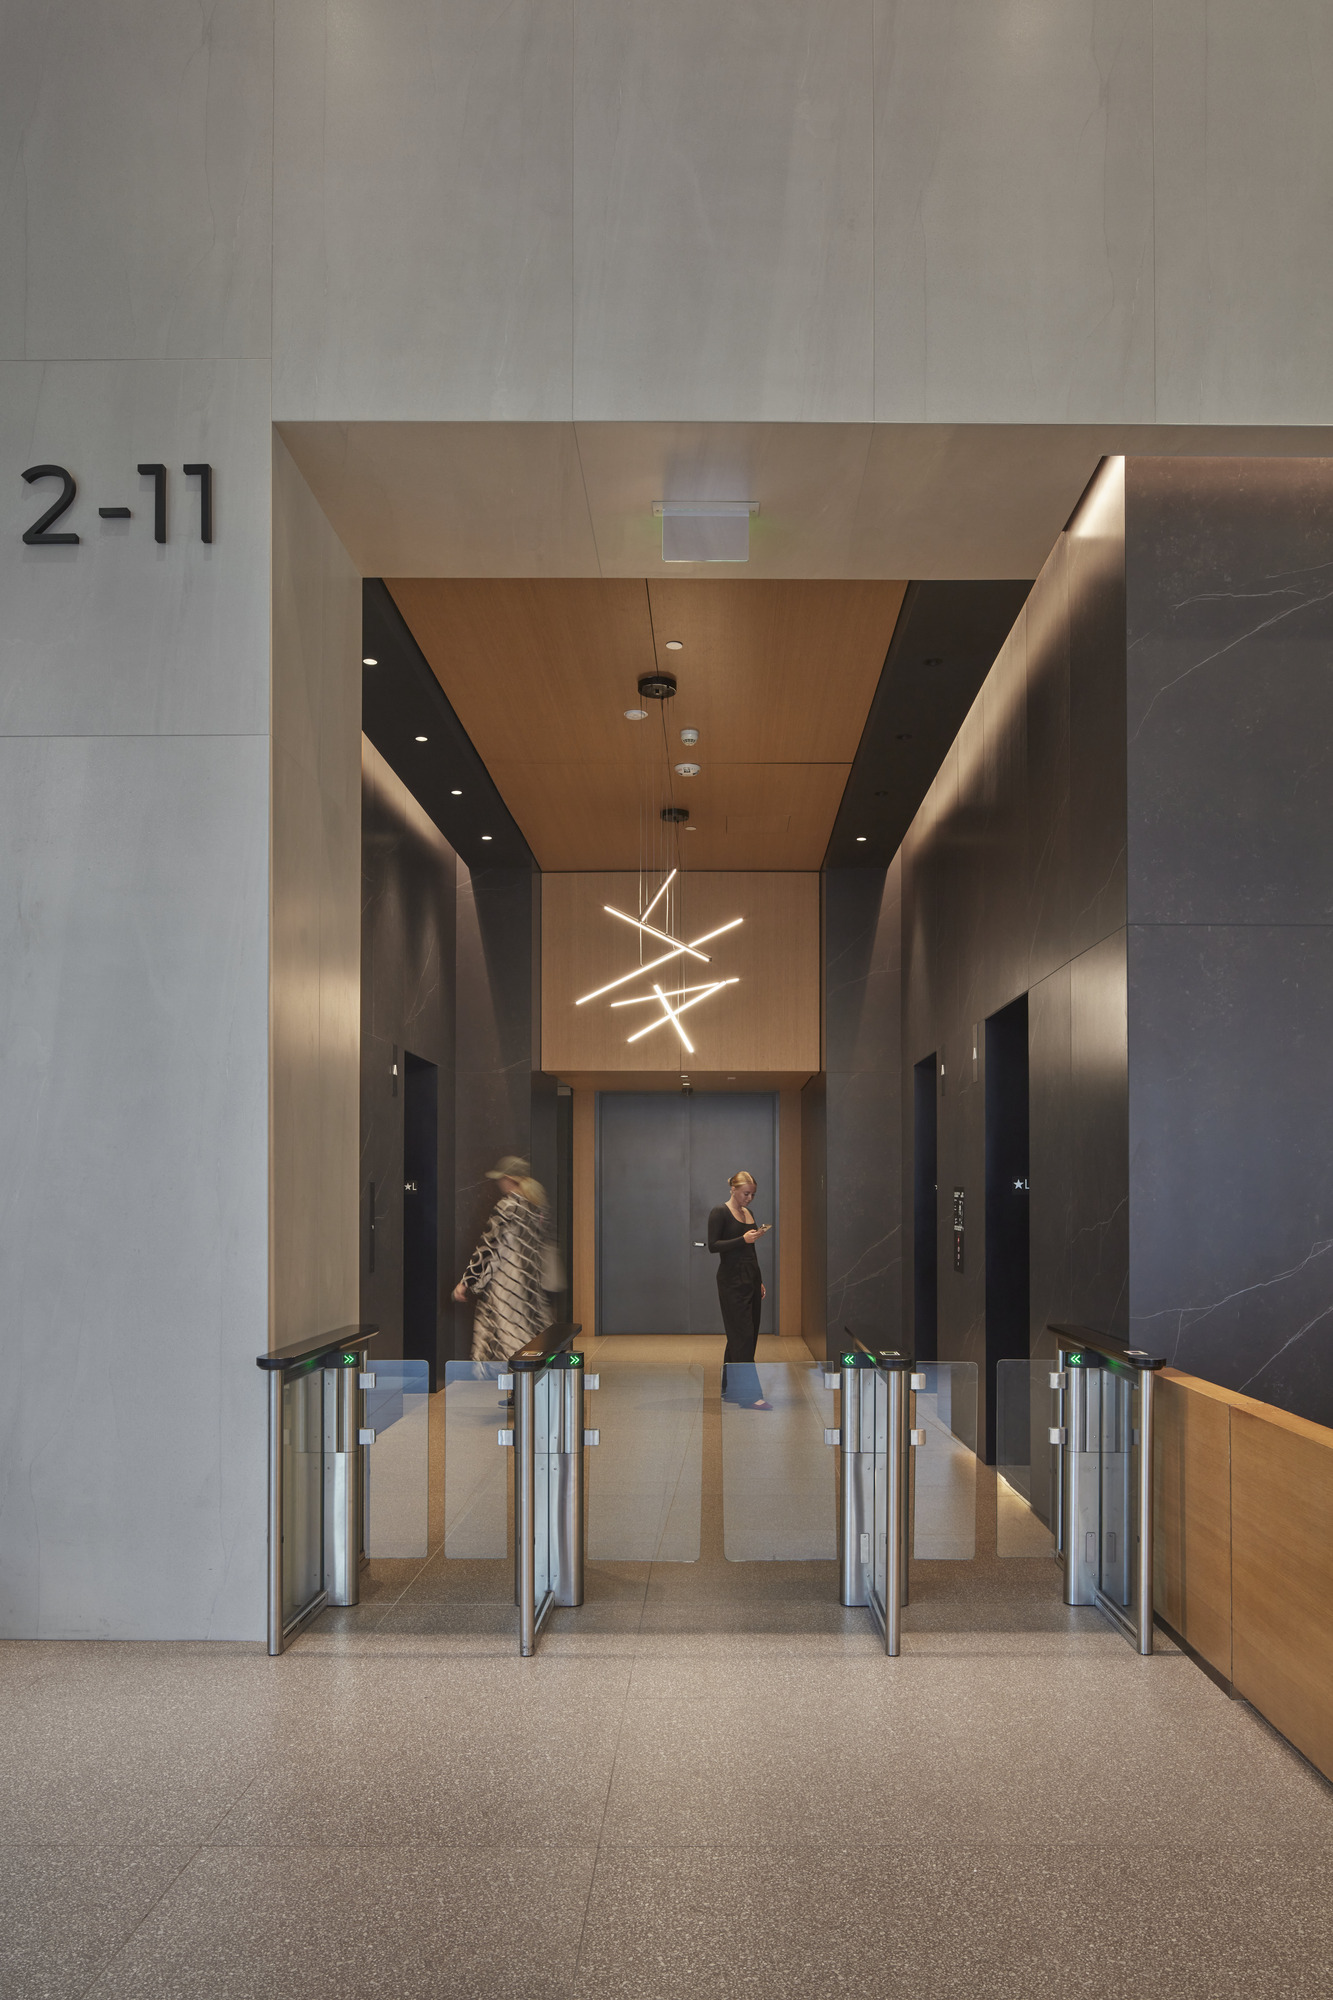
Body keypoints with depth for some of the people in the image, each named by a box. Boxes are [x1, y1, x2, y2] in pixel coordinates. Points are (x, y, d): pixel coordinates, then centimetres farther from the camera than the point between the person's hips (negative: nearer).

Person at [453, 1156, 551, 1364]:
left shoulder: (507, 1207, -14)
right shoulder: (538, 1207, 7)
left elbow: (488, 1247, -15)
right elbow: (543, 1244, 14)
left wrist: (466, 1281, -11)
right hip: (531, 1283, 7)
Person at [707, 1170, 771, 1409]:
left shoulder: (748, 1213, 15)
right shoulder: (720, 1212, -9)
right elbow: (713, 1245, -15)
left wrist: (760, 1281, 17)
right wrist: (743, 1239, -24)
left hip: (751, 1279, 8)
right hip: (732, 1280, -8)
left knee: (744, 1334, 11)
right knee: (742, 1335, -10)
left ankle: (729, 1388, 20)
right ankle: (749, 1395, -10)